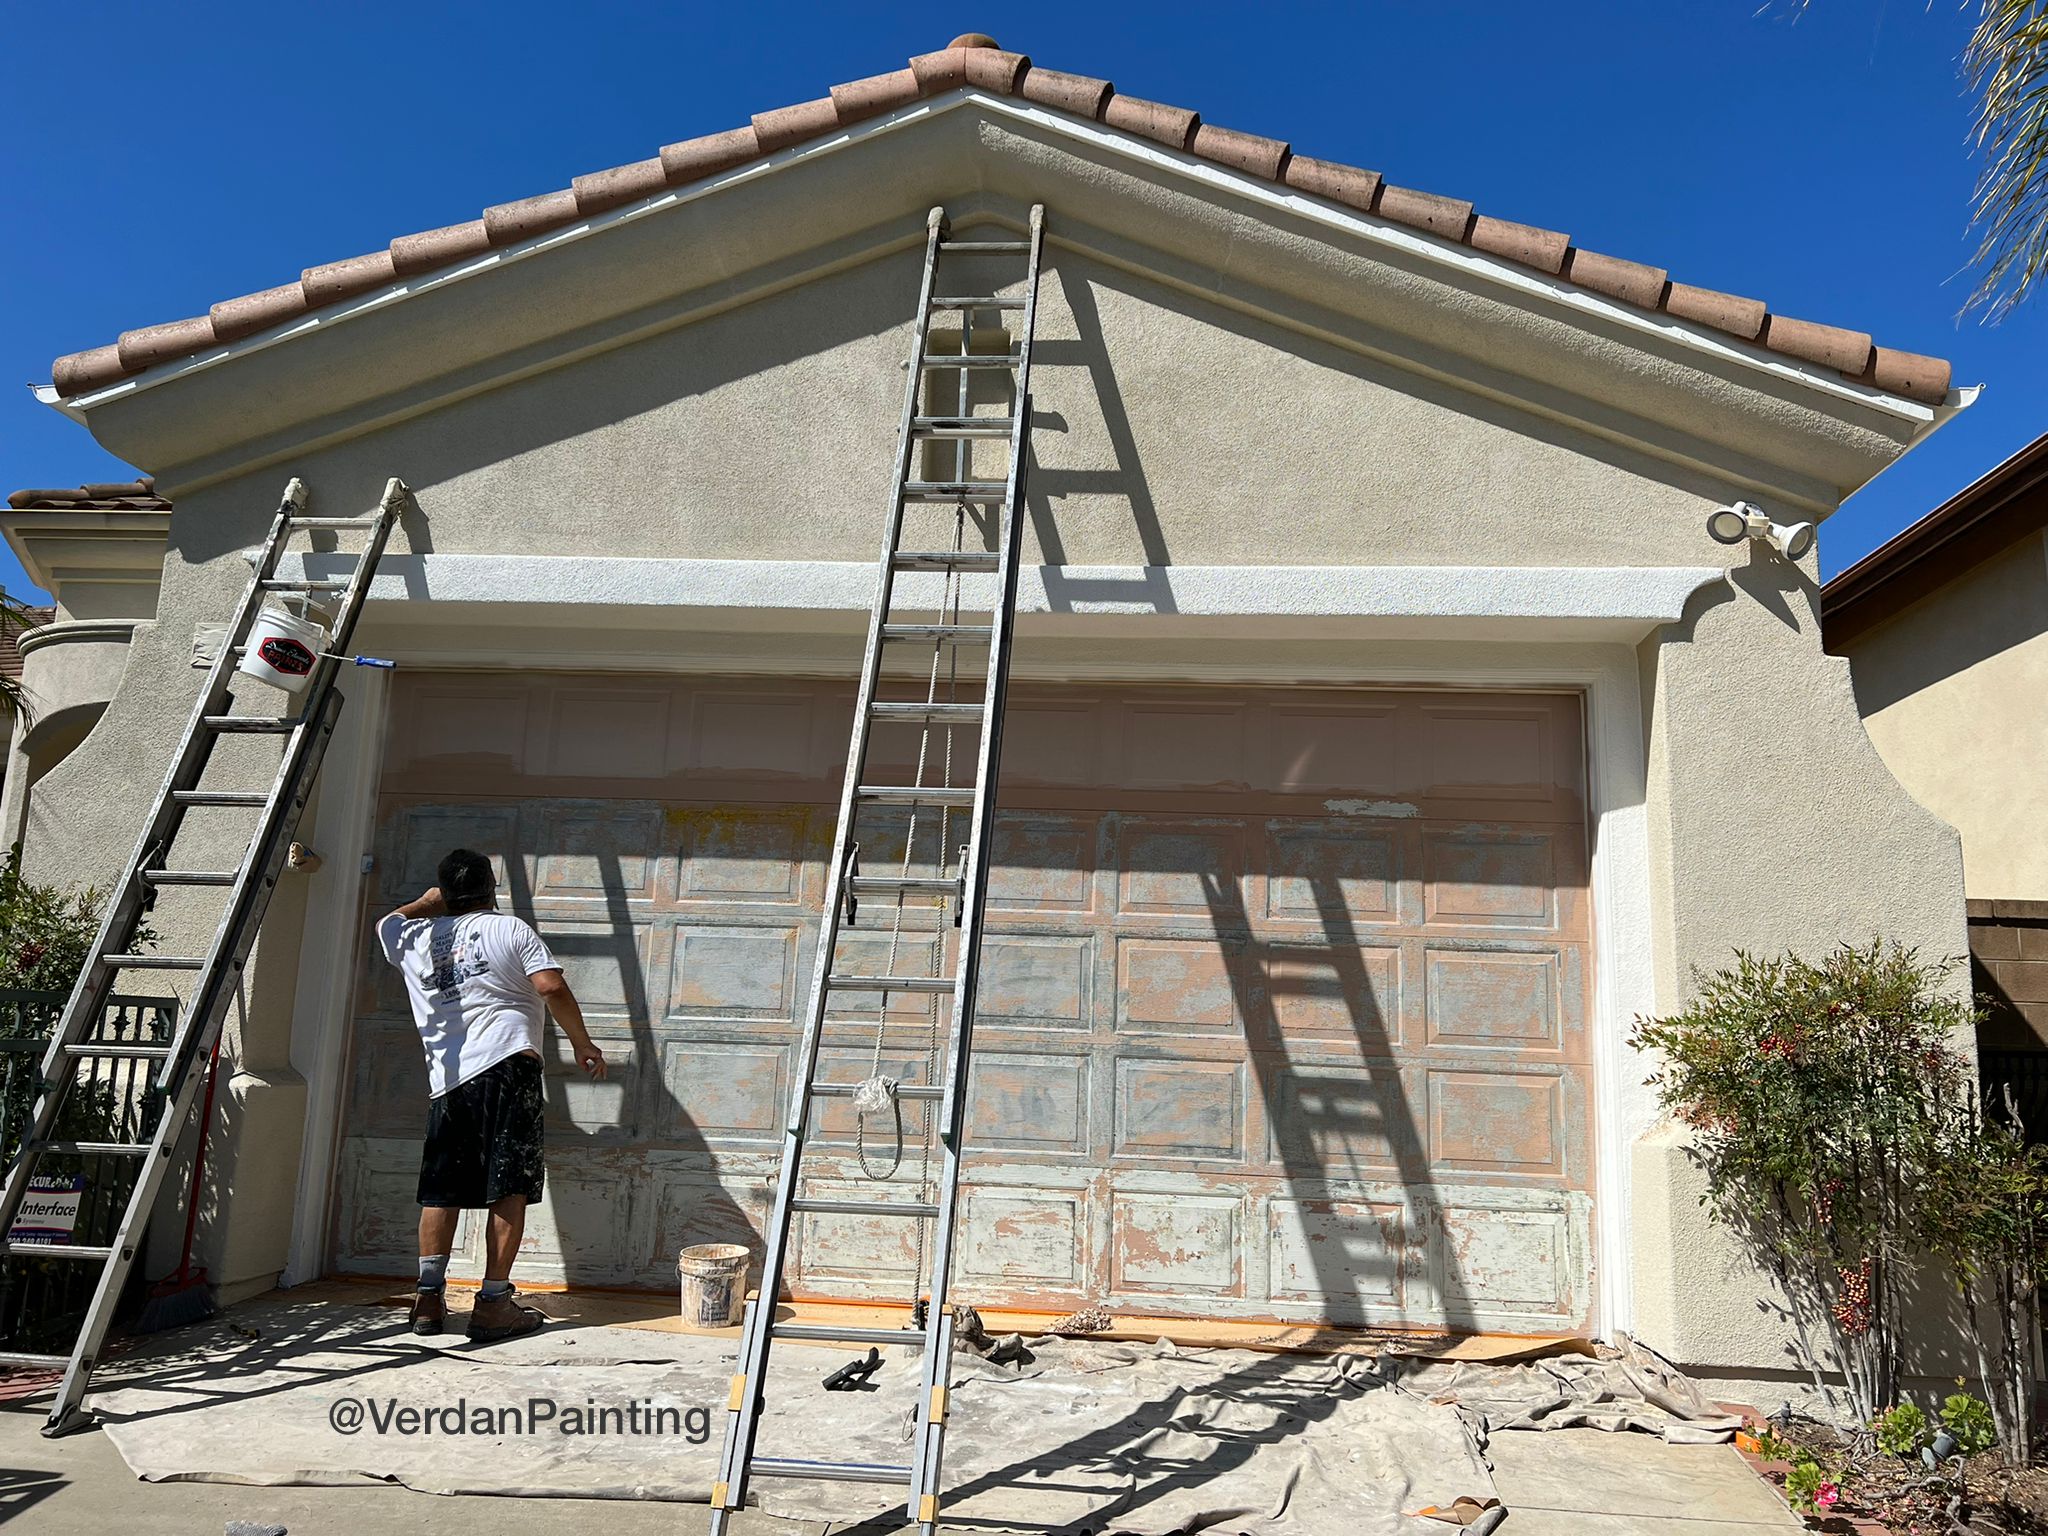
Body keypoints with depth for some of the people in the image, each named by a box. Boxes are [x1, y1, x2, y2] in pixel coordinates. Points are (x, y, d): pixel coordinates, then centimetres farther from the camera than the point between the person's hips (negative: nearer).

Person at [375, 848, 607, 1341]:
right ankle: (494, 1304, -3)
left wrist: (427, 903, 52)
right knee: (510, 1187, -2)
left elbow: (386, 924, 40)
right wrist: (582, 1042, 1)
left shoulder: (414, 938, 15)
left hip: (446, 1079, 5)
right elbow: (552, 987, -9)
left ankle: (429, 1298, 13)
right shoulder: (510, 928, 3)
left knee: (441, 1189, 13)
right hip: (507, 1065, -4)